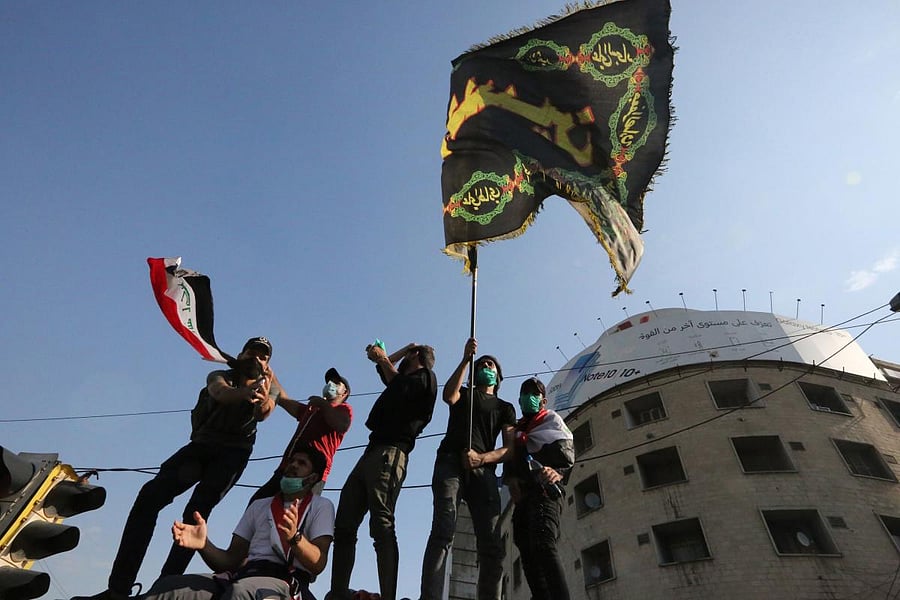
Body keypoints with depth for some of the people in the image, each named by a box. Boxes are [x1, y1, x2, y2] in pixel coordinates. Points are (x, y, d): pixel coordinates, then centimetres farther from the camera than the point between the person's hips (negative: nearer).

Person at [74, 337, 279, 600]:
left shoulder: (267, 387, 7)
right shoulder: (219, 376, 8)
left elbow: (263, 413, -16)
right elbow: (220, 393, -18)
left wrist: (263, 394, -40)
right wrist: (245, 392, -41)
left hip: (233, 452, -2)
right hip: (201, 445, 2)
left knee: (196, 511, -22)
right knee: (149, 496, -16)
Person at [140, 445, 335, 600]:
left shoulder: (321, 506, 11)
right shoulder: (259, 506, 27)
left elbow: (318, 564, -4)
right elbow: (231, 560, 18)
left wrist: (294, 537, -23)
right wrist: (204, 545, -2)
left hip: (286, 581, -5)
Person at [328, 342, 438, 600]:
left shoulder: (425, 376, 6)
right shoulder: (404, 381, 31)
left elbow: (400, 387, -10)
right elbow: (388, 373, 44)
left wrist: (383, 359, 1)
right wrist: (401, 350, 38)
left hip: (389, 454, -9)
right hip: (371, 452, 9)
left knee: (381, 526, -20)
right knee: (343, 525, 3)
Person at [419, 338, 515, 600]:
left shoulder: (506, 408, 25)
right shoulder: (463, 394, 25)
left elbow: (510, 449, 10)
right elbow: (449, 395, -2)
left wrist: (481, 458, -9)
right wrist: (466, 359, -8)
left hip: (484, 470, 2)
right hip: (451, 463, -2)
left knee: (493, 545, -12)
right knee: (443, 530, -22)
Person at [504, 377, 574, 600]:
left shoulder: (551, 419, 13)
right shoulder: (516, 429, 28)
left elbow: (567, 452, -3)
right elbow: (509, 458, 17)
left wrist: (559, 471, -24)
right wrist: (511, 480, -4)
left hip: (545, 490, -6)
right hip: (523, 496, 6)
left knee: (543, 544, -24)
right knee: (528, 553, -1)